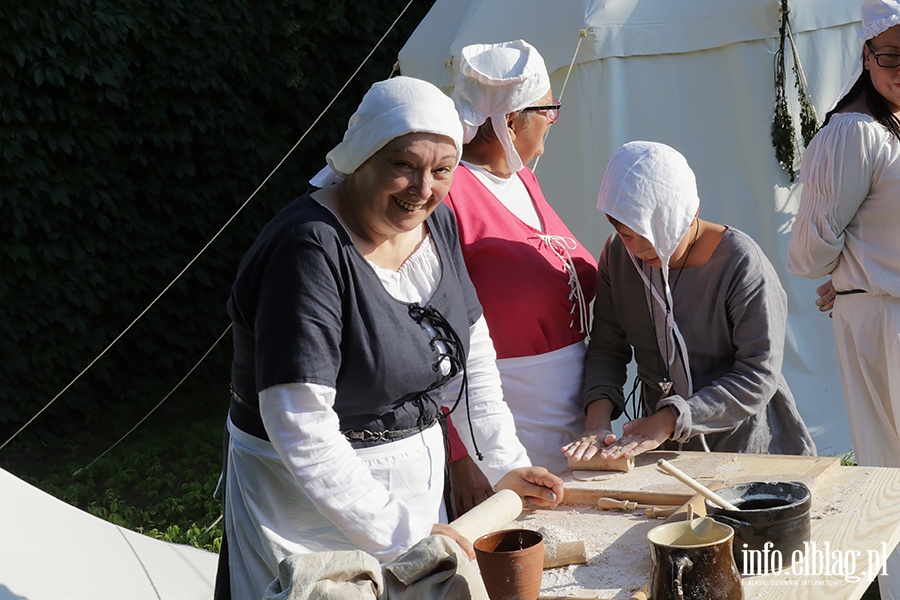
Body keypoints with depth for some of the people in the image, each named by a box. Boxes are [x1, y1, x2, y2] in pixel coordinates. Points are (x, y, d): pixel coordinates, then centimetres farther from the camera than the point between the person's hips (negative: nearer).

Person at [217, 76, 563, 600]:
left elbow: (472, 350, 11)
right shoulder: (313, 251, -26)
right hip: (313, 497, -7)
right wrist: (396, 531, -27)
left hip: (416, 476, 8)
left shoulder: (436, 221, -1)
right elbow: (299, 428, -29)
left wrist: (505, 463, 6)